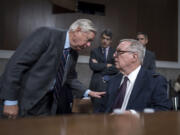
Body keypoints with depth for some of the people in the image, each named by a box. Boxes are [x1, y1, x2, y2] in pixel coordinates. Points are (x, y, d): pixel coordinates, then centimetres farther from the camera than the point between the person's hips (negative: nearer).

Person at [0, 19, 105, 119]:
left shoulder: (74, 53, 5)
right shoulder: (47, 34, -17)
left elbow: (70, 78, 19)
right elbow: (16, 63, -20)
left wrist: (87, 92, 8)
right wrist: (10, 100, -21)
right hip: (26, 100, -6)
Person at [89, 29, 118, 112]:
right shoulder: (94, 51, 11)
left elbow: (116, 68, -5)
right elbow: (92, 66, -5)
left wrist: (99, 66, -5)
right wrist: (107, 65, -4)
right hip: (97, 85, 1)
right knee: (97, 110, 2)